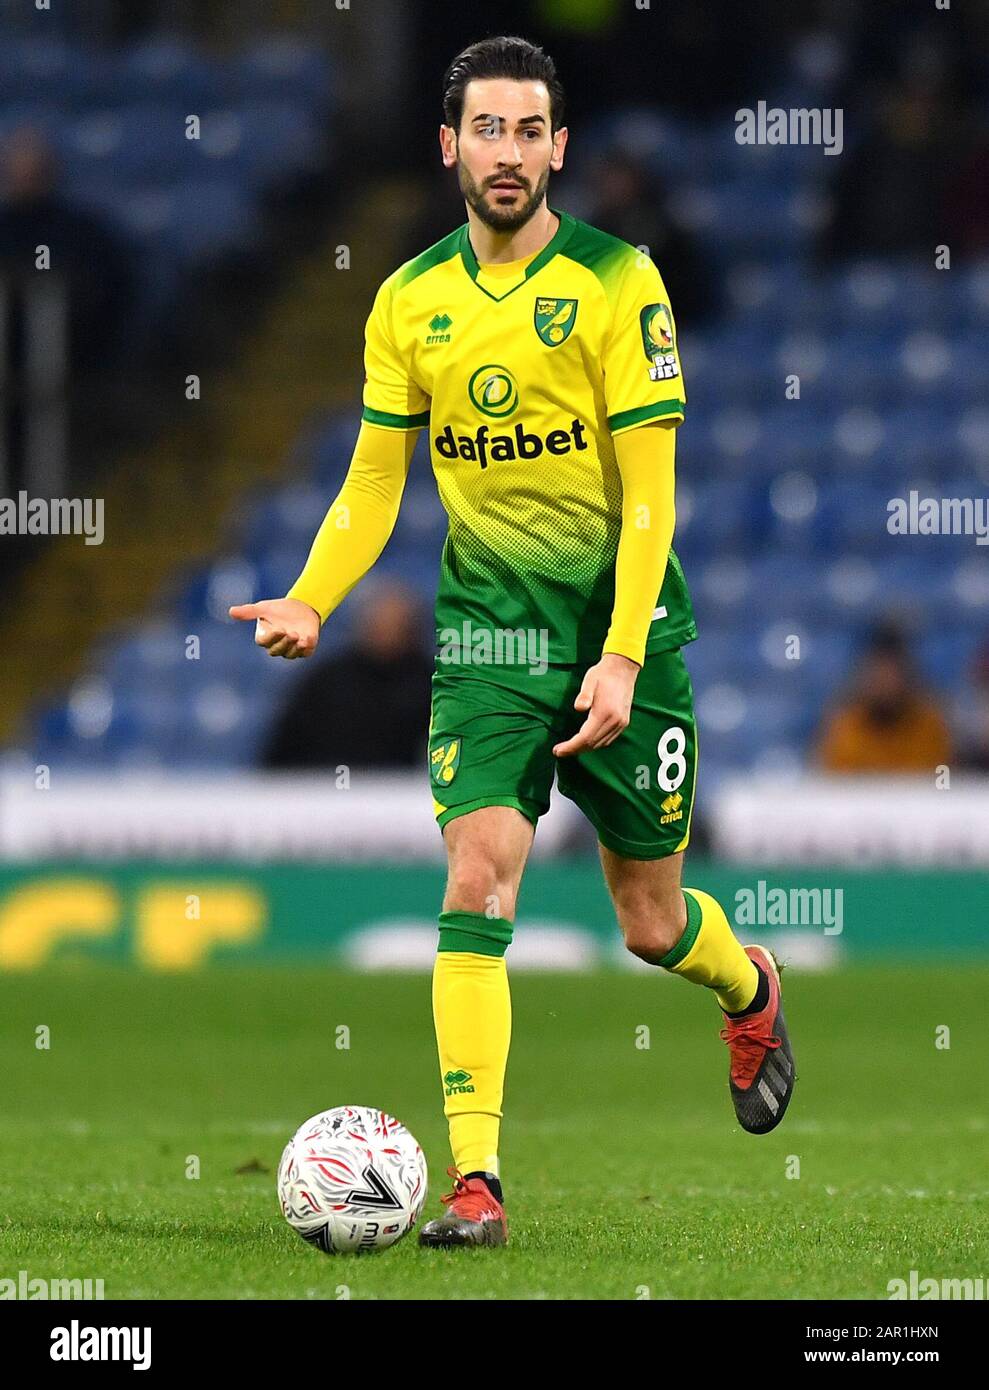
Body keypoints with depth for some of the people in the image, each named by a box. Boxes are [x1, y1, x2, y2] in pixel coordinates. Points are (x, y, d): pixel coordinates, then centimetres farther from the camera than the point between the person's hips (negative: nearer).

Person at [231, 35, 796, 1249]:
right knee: (477, 877, -15)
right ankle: (474, 1181, -16)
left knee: (650, 923, 8)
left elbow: (646, 486, -11)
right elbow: (375, 479, 8)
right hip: (487, 625, 2)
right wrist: (310, 600, -8)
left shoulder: (616, 282, -10)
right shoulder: (410, 301, 2)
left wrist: (622, 655, -19)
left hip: (620, 618, -2)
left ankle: (748, 993, 44)